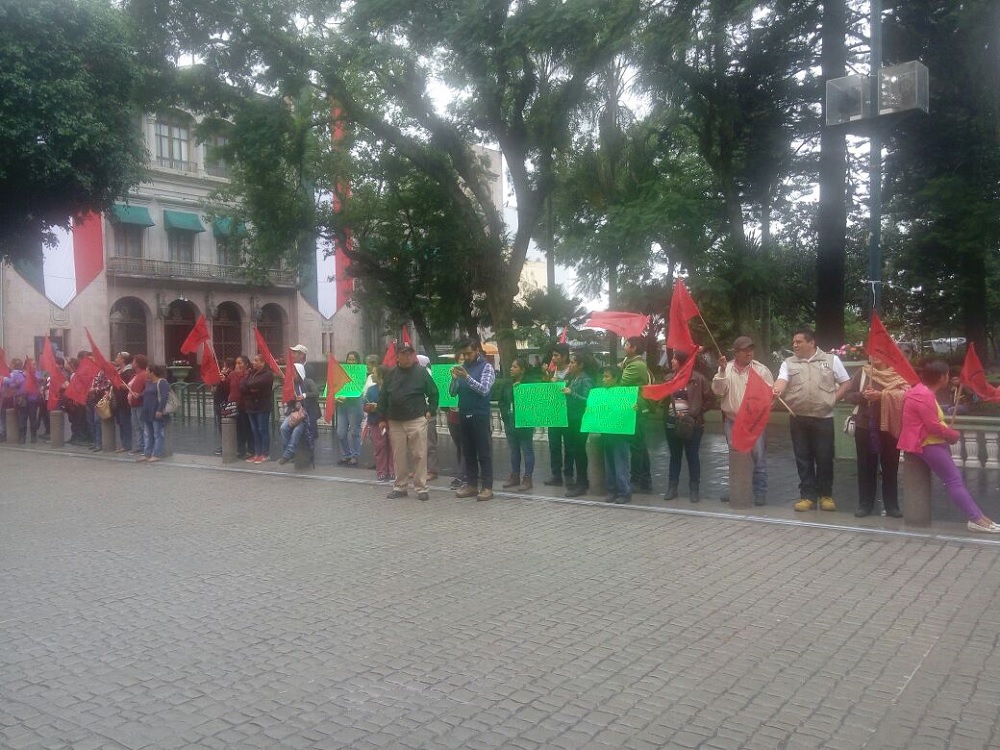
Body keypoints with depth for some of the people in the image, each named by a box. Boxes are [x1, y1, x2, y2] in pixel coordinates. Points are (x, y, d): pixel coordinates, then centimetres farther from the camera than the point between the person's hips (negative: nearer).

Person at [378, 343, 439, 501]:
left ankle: (421, 488, 5)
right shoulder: (392, 374, 8)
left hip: (416, 421, -3)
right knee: (398, 456, 8)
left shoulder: (421, 372, 0)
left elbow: (433, 393, 5)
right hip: (395, 422, 3)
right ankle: (399, 487, 19)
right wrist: (383, 416, 9)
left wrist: (431, 411, 0)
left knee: (419, 455, -3)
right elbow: (383, 396, 12)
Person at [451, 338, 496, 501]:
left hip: (480, 416, -6)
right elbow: (453, 392, 8)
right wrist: (454, 378, -11)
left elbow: (484, 389, -18)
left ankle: (487, 487, 0)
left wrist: (467, 377, -27)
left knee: (484, 452, -2)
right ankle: (471, 485, 17)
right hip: (464, 416, 6)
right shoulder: (462, 367, 11)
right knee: (468, 452, 10)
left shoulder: (486, 367, -5)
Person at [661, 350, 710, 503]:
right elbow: (663, 398, 11)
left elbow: (708, 400, -5)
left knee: (693, 456, 4)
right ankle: (672, 487, 18)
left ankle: (694, 489, 13)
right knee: (674, 456, 12)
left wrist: (693, 413, -11)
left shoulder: (698, 378, -6)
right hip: (672, 423, 4)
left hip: (691, 424, -4)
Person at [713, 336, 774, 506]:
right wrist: (722, 371, -18)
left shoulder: (761, 369, -1)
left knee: (759, 457, -3)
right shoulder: (726, 369, 3)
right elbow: (718, 390, -7)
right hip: (732, 420, 2)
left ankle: (760, 493, 5)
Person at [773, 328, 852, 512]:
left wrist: (834, 398, -4)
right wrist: (777, 390, -33)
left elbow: (846, 382, 9)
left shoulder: (831, 359, 4)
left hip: (823, 418, -1)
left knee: (824, 458, 5)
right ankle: (807, 496, 13)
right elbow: (782, 381, -11)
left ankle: (826, 495, 19)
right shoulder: (788, 363, 6)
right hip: (798, 418, 2)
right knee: (803, 458, 5)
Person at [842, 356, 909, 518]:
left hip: (889, 426, -1)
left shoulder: (898, 374, 0)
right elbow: (848, 395, 4)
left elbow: (905, 395, -14)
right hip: (865, 426, 2)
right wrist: (863, 395, -14)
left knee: (890, 467, 7)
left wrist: (881, 395, -24)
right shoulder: (862, 372, 6)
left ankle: (891, 505, 17)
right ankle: (865, 504, 15)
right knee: (865, 467, 7)